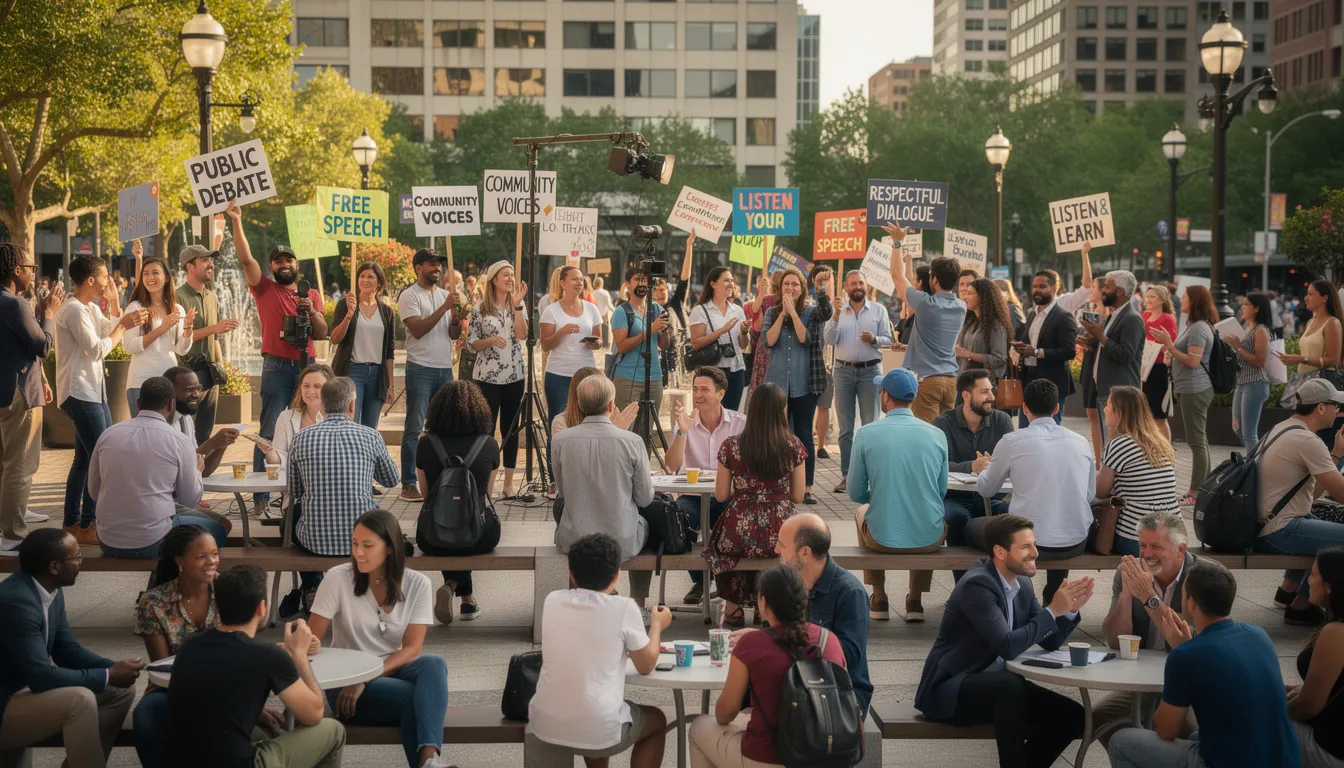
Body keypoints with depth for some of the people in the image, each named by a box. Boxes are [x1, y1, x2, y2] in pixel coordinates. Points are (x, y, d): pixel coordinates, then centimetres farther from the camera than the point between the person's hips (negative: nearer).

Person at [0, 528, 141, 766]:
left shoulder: (51, 590, 2)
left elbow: (67, 650, 10)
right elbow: (41, 676, -30)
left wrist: (114, 668, -8)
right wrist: (108, 676, -22)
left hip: (29, 687, 10)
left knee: (121, 689, 3)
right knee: (80, 699, -31)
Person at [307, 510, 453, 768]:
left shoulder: (417, 583, -2)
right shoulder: (338, 578, -7)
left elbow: (412, 648, -9)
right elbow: (312, 640, -5)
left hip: (395, 671, 3)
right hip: (346, 682, -2)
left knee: (434, 664, -32)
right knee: (412, 696, -32)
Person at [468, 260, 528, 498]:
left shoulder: (518, 306, 7)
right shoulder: (480, 309, 0)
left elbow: (522, 334, -10)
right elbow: (472, 344, 0)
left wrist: (517, 304, -13)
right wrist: (490, 340, -18)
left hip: (514, 375, 3)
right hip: (487, 377, -2)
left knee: (511, 429, 6)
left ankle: (509, 482, 12)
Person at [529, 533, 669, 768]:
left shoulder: (552, 601, 4)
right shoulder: (624, 608, -8)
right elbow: (646, 666, 6)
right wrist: (656, 625, 22)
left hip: (544, 725, 4)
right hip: (596, 730, -4)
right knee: (657, 721, 27)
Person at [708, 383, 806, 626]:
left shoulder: (731, 447, -5)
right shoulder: (793, 446, -3)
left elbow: (721, 495, 2)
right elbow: (797, 496, 2)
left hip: (741, 533, -1)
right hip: (780, 534, 1)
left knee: (720, 539, 34)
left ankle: (734, 607, 33)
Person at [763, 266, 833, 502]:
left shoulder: (811, 312, 0)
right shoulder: (772, 312, 7)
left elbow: (806, 339, -14)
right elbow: (768, 340, -7)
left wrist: (793, 312, -15)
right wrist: (782, 313, -11)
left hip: (804, 384, -2)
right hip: (777, 382, 2)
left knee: (804, 436, 0)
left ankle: (807, 489, 4)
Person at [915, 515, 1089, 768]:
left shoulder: (1022, 583, 6)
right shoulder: (977, 585, -21)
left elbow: (1050, 643, 10)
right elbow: (1008, 647, -29)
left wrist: (1070, 609, -8)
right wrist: (1053, 611, -23)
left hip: (996, 686, 8)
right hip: (949, 689, -8)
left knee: (1072, 716, -4)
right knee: (1010, 683, -37)